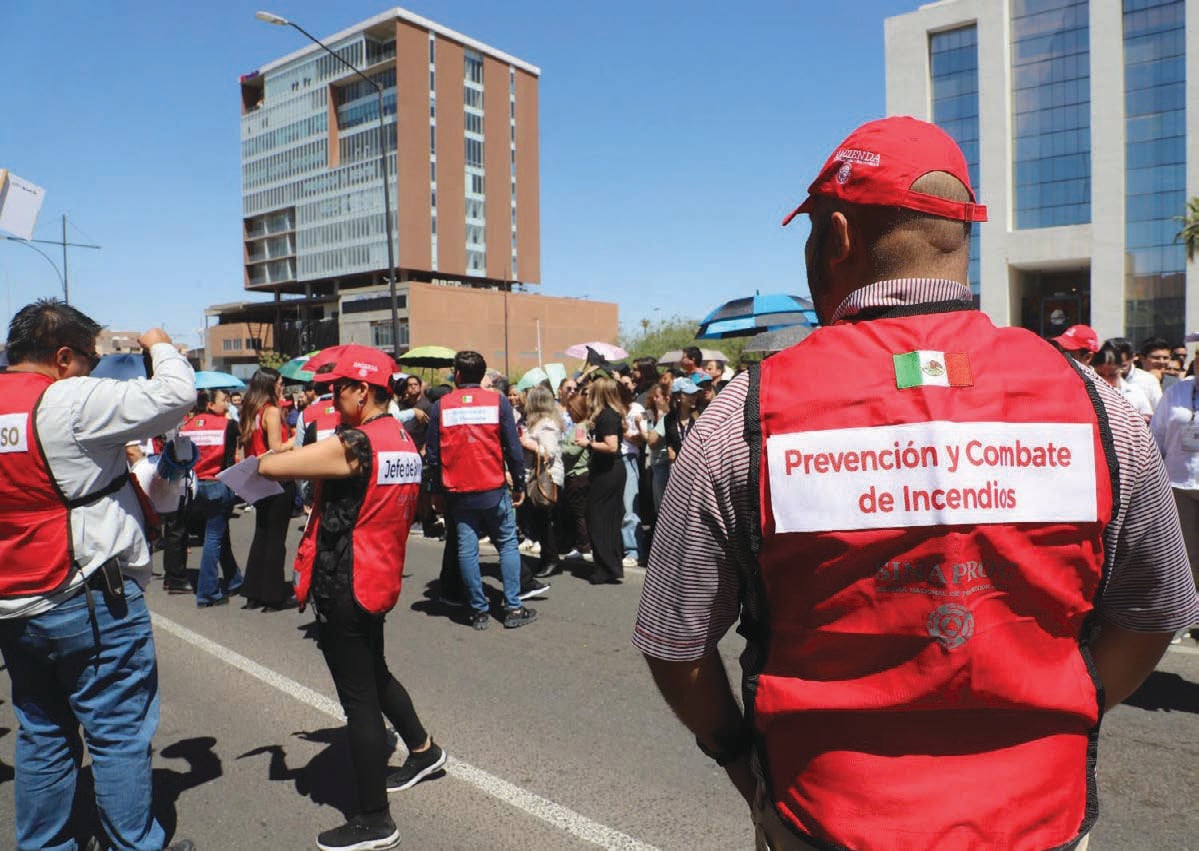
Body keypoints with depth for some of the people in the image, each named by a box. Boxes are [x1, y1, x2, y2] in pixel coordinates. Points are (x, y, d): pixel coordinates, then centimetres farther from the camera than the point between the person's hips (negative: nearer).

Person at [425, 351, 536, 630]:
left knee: (467, 550, 7)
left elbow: (432, 454, 2)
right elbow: (513, 447, -4)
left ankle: (479, 610, 12)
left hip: (459, 492, 1)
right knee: (507, 545, 8)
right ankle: (513, 608, 7)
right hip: (494, 490, -1)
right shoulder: (498, 401, -3)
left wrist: (436, 491, 11)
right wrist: (519, 485, 4)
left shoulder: (440, 406, 0)